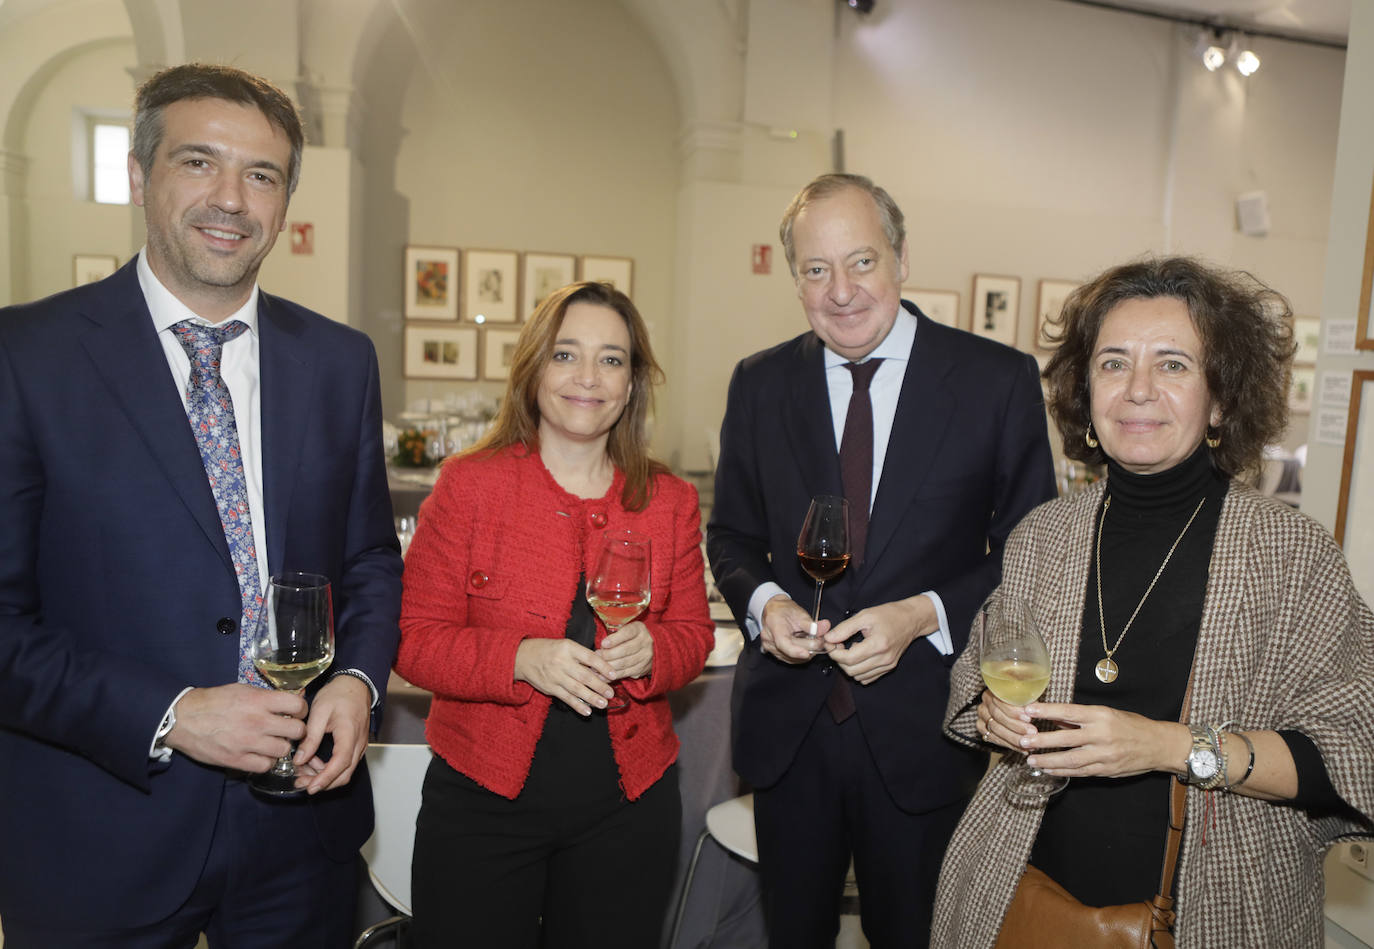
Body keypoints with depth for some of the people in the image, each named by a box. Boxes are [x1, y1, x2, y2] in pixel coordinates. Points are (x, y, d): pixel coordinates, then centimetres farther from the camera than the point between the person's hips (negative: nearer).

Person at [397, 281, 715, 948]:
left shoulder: (671, 501, 2)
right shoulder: (469, 484, -7)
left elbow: (695, 632, 8)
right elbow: (414, 639, -7)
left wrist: (651, 649, -15)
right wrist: (521, 659, -23)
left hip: (627, 808, 3)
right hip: (483, 800, -2)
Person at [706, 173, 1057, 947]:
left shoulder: (1000, 380, -8)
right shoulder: (760, 383, 1)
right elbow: (732, 534, 8)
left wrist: (927, 614, -19)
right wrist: (763, 600, -13)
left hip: (922, 729, -2)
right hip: (786, 723, 3)